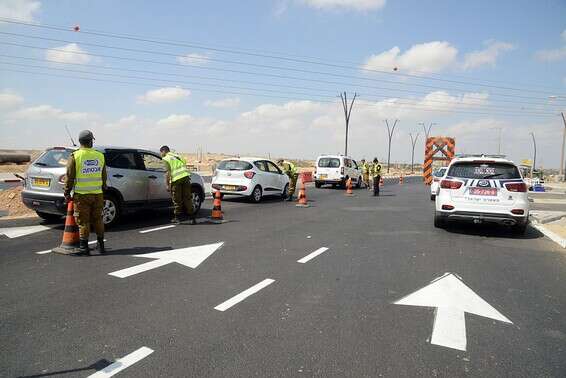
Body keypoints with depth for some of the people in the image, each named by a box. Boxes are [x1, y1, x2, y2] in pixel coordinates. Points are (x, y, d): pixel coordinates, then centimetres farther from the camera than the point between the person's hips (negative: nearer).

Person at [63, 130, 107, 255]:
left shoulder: (75, 157, -7)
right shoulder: (100, 156, 4)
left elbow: (69, 177, -6)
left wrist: (67, 193, 2)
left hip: (81, 194, -3)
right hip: (97, 193, 3)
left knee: (83, 222, 3)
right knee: (98, 220, 12)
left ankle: (84, 247, 6)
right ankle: (101, 246, 17)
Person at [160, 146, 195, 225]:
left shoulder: (166, 159, 2)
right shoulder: (177, 155, 24)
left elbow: (168, 173, -8)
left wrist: (167, 185, -5)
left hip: (176, 179, -6)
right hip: (186, 177, 6)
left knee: (177, 200, 6)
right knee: (188, 199, 9)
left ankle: (177, 218, 14)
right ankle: (192, 218, 9)